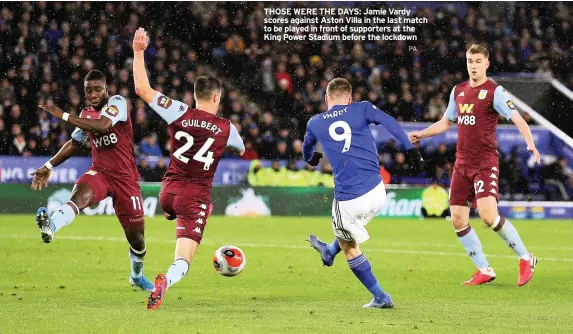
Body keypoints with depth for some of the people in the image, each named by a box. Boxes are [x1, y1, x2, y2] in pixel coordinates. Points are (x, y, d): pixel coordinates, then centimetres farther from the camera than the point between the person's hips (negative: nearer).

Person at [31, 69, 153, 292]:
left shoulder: (117, 103, -9)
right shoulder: (86, 114, 9)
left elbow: (103, 125, -29)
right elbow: (74, 144, 25)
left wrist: (64, 116, -26)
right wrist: (48, 167, 22)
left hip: (126, 178, -3)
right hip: (99, 173, 3)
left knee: (136, 236, 7)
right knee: (80, 193, -35)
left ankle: (137, 276, 36)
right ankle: (51, 226, -64)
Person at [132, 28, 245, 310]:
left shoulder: (180, 114, -5)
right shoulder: (226, 128, -1)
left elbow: (142, 89, -6)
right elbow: (240, 151, 23)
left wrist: (139, 53, -1)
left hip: (169, 192, 3)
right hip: (197, 197, -2)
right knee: (182, 263, -10)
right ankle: (165, 282, -41)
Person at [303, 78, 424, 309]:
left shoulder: (315, 123, 11)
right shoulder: (361, 109, 7)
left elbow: (307, 153, 32)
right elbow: (390, 123, -11)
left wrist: (311, 159, 55)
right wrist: (411, 150, -14)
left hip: (347, 199, -2)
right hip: (377, 193, 2)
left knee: (350, 248, 18)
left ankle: (380, 298, 17)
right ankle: (329, 253, 56)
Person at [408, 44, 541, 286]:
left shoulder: (494, 92, -8)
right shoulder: (458, 91, 12)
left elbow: (517, 119, -18)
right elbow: (446, 122, 27)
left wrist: (530, 142, -34)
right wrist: (420, 134, 20)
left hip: (485, 162, -7)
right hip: (462, 163, 7)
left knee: (488, 215, -21)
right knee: (458, 219, 1)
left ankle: (525, 259, -3)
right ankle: (484, 271, 12)